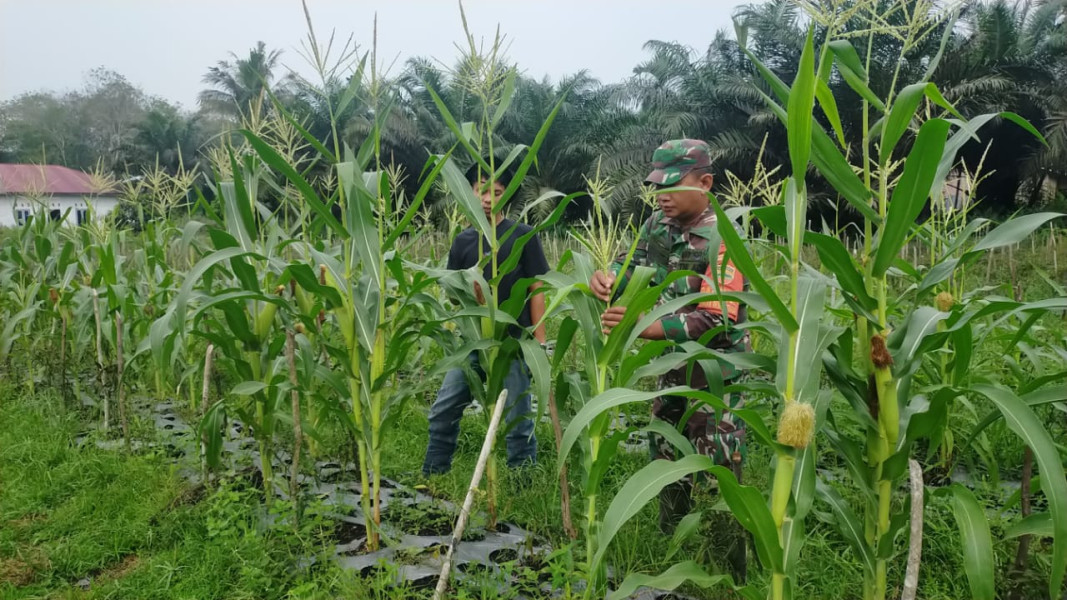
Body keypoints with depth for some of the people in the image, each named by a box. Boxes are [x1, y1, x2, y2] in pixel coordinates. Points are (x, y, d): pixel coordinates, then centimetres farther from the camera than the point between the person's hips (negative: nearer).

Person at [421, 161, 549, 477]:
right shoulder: (463, 240, 8)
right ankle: (431, 476, 23)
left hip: (513, 343, -4)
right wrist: (469, 293, -14)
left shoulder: (523, 235, -3)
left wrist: (539, 340, -8)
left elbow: (537, 290, -3)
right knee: (443, 410, 8)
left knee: (517, 420, 5)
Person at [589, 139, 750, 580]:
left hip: (714, 377, -8)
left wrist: (646, 326, -37)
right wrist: (606, 276, -16)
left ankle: (729, 576, 17)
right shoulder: (659, 224, 1)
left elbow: (716, 321, -28)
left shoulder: (721, 242, -22)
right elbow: (632, 263, 9)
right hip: (672, 369, 8)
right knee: (666, 459, 18)